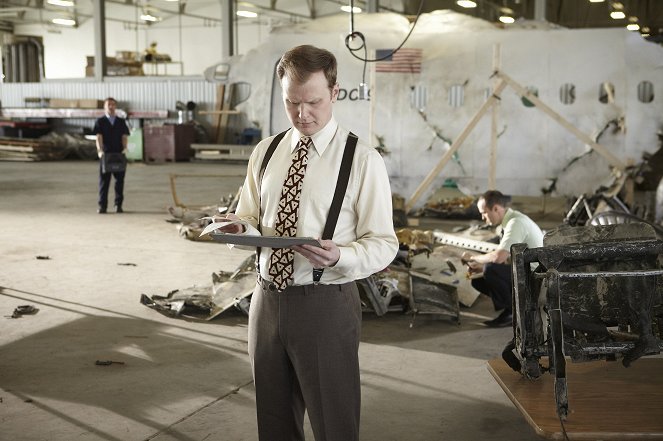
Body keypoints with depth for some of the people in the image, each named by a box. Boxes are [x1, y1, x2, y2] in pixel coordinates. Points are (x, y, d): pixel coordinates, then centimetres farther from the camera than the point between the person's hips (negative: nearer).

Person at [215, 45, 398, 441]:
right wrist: (243, 228, -10)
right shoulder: (265, 152, 8)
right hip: (268, 300, 5)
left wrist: (339, 257, -28)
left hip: (326, 305, -5)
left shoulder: (363, 160, -8)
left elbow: (383, 244, -8)